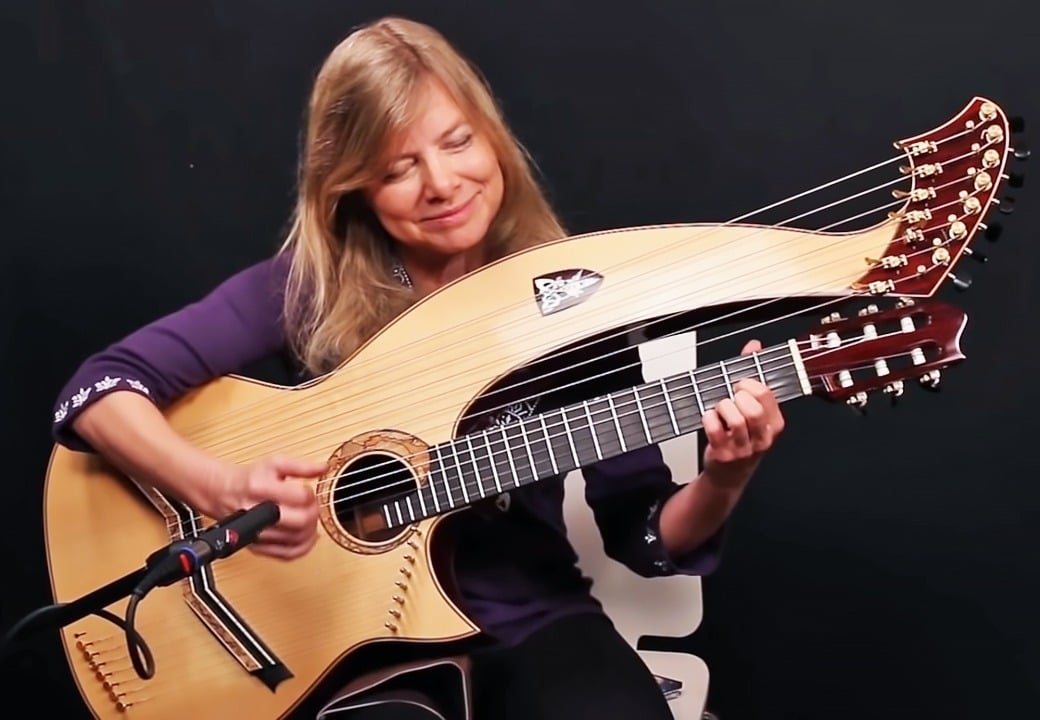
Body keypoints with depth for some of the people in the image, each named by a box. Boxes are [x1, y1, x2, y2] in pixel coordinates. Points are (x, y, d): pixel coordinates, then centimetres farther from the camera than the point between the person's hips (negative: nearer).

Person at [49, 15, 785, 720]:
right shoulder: (311, 284, -7)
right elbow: (99, 388, -11)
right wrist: (224, 490, -27)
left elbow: (644, 532, -2)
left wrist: (721, 483, -23)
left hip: (532, 623, 1)